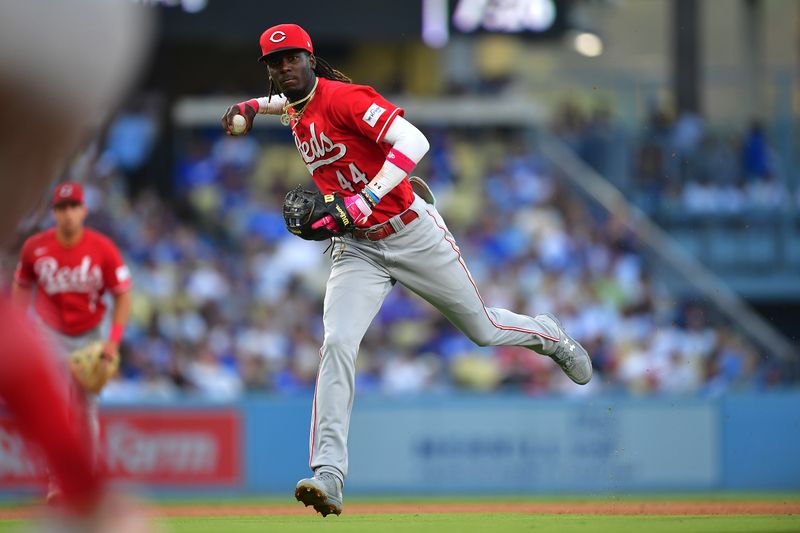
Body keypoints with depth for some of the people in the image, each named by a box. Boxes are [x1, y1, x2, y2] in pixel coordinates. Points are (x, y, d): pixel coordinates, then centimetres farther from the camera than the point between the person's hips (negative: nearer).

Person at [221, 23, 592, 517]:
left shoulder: (344, 97, -19)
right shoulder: (294, 111, 6)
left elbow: (414, 142, -30)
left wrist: (364, 201, -34)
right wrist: (251, 106, 18)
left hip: (411, 231, -5)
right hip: (356, 250, 5)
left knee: (483, 328, 10)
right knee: (337, 344, -17)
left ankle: (549, 335, 45)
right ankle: (328, 475, -24)